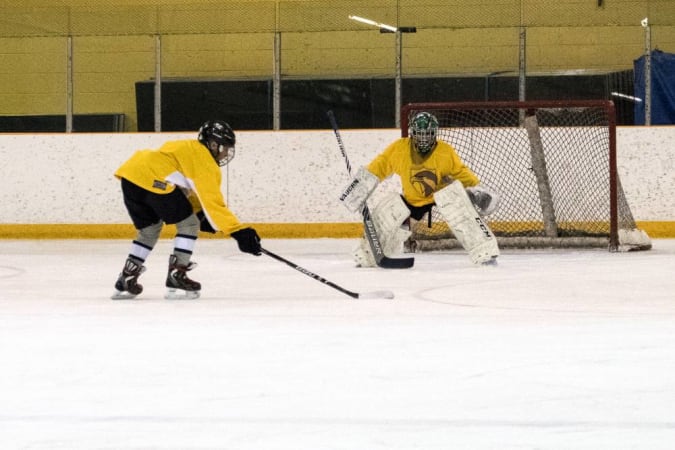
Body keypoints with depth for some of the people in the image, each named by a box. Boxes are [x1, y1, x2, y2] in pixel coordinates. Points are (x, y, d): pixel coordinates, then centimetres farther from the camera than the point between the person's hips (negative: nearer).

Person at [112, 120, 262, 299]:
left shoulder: (187, 148, 31)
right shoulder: (204, 161, 1)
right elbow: (212, 201, -7)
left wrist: (201, 214, 21)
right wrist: (239, 231, -9)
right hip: (152, 180, -9)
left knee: (149, 229, 24)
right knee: (189, 224, 3)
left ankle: (126, 281, 22)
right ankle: (176, 276, 1)